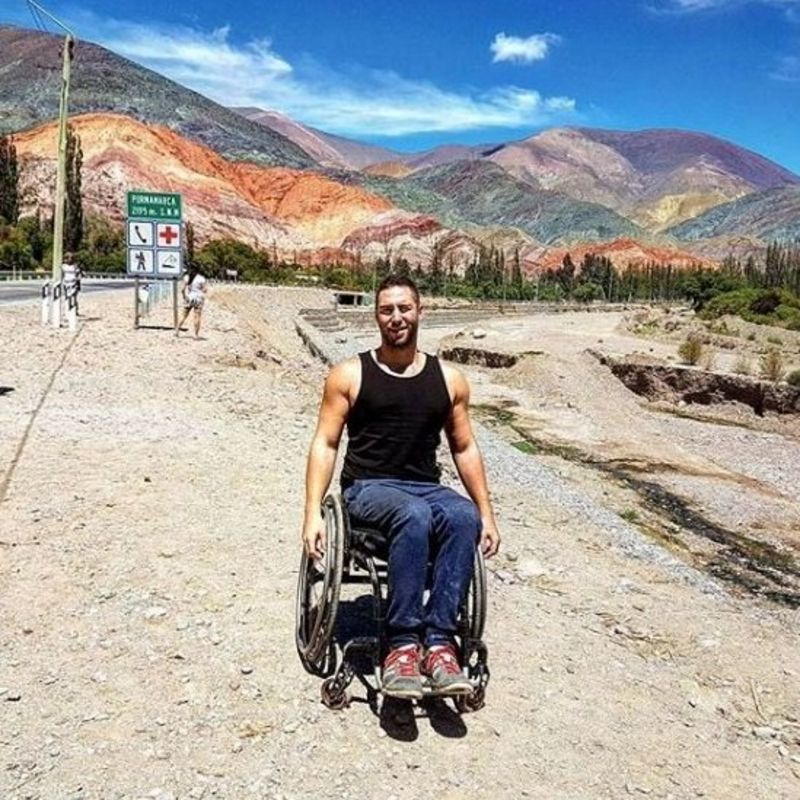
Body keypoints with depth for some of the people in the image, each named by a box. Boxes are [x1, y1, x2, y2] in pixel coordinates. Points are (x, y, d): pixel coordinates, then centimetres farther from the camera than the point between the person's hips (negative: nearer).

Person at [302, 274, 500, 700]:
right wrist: (313, 513, -10)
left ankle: (438, 640, -27)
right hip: (368, 488, -3)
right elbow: (325, 444, 1)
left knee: (464, 517, -31)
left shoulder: (449, 378, 11)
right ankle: (402, 642, -28)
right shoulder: (349, 374, 3)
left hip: (427, 488, 3)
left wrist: (487, 513, 10)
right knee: (414, 515, -36)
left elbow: (464, 449, 16)